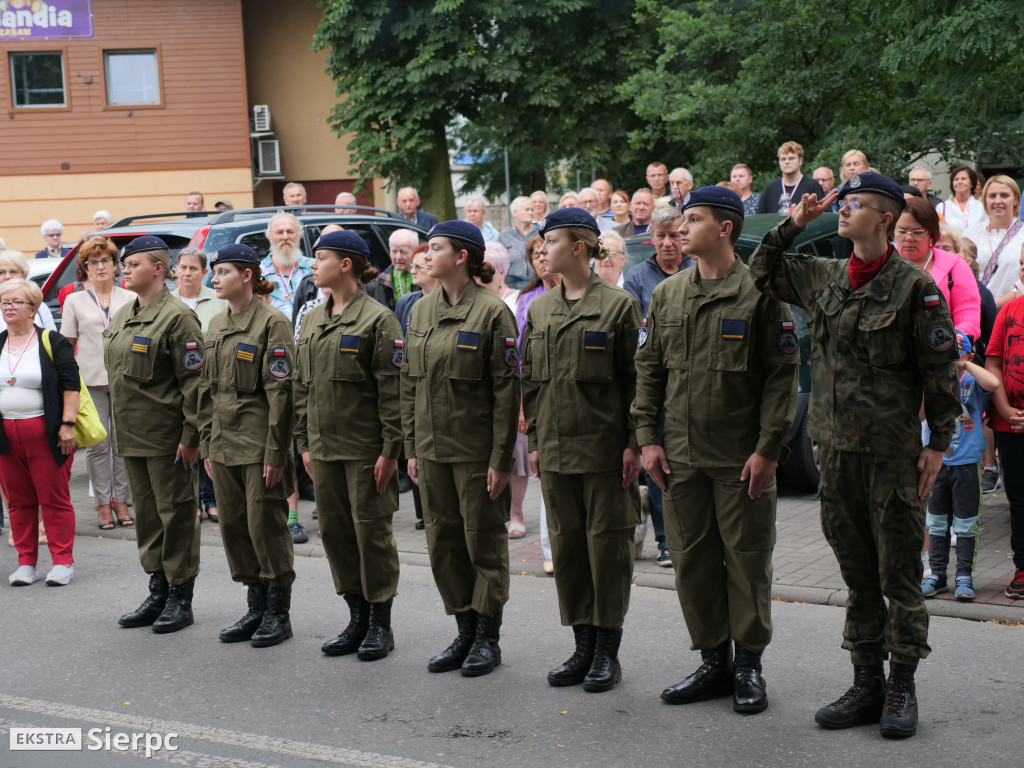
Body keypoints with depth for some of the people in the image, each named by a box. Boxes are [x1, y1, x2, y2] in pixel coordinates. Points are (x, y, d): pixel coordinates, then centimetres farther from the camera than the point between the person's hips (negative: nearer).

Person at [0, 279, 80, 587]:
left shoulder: (52, 342, -1)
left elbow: (71, 386, -5)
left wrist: (67, 425, -12)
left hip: (46, 433, -4)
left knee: (54, 498, -2)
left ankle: (63, 561, 5)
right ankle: (26, 563, 14)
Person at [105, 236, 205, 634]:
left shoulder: (177, 317, -12)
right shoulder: (122, 317, 14)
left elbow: (194, 381, -15)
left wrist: (190, 436, -18)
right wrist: (119, 428, 18)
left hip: (167, 437, -8)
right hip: (132, 436, 8)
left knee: (176, 514, 0)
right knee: (146, 514, 14)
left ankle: (180, 598, 9)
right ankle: (158, 591, 25)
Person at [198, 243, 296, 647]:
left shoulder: (272, 322, -10)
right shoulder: (216, 325, 14)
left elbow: (280, 391, -14)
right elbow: (207, 388, 17)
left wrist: (276, 452, -17)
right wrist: (206, 444, 13)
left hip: (260, 444, -8)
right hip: (224, 443, 8)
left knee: (266, 525, -3)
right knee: (234, 526, 10)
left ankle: (279, 613, 10)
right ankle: (256, 608, 21)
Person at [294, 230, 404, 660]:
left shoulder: (377, 319, -10)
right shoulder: (312, 322, 12)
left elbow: (393, 390, -12)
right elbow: (302, 386, 17)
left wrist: (390, 450, -15)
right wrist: (303, 442, 13)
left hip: (366, 448, -7)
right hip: (324, 447, 7)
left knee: (371, 531, 0)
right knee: (334, 531, 10)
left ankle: (380, 625, 11)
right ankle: (357, 620, 22)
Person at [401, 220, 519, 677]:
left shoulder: (492, 312, -10)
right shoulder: (421, 311, 10)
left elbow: (506, 390, -12)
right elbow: (409, 383, 13)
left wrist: (500, 458, -15)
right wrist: (411, 446, 9)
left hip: (476, 449, -6)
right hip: (432, 448, 6)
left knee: (484, 541, 3)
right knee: (443, 542, 10)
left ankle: (487, 638, 14)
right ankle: (465, 633, 22)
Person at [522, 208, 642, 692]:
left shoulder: (619, 305, -5)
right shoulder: (539, 309, 11)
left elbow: (636, 379, -5)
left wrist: (634, 443, -9)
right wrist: (534, 441, 11)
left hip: (605, 448, -5)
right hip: (556, 450, 5)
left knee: (607, 544, 0)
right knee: (566, 546, 9)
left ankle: (608, 653, 10)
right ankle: (583, 648, 19)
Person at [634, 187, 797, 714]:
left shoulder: (760, 293, -6)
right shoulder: (667, 295, 10)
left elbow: (782, 374, -7)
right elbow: (648, 369, 13)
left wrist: (768, 448, -12)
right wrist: (647, 437, 4)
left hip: (742, 458, -5)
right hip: (682, 455, 5)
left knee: (747, 559, 3)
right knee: (692, 560, 9)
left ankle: (748, 665, 15)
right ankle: (713, 661, 21)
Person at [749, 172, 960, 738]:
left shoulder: (914, 286, -6)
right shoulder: (822, 277, 8)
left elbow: (940, 368, -4)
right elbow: (761, 273, 23)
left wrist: (939, 441, -6)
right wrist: (792, 225, 9)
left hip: (895, 451, -5)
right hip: (837, 448, 5)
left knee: (899, 574, 2)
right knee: (857, 574, 11)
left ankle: (902, 688, 12)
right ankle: (867, 684, 20)